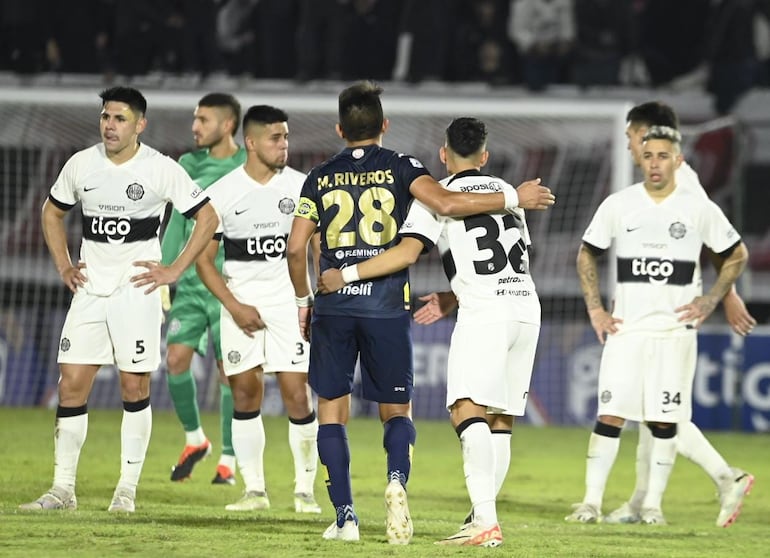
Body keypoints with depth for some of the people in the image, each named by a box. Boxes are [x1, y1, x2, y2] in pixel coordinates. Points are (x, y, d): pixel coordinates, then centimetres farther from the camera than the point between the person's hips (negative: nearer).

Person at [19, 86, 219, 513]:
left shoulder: (161, 169, -6)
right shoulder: (81, 164, 5)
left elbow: (207, 217, 0)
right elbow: (52, 211, 21)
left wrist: (174, 270, -5)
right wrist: (63, 266, 11)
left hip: (136, 290, -3)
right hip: (89, 288, 3)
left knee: (134, 386, -1)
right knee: (71, 384, -2)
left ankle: (127, 489, 6)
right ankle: (63, 489, 2)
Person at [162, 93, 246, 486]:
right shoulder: (189, 165, 10)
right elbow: (177, 223, 15)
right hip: (191, 281, 5)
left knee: (229, 369, -2)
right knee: (176, 358, -5)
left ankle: (228, 461, 7)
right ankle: (194, 440, 17)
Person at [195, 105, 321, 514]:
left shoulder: (300, 186, 0)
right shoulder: (222, 193, -1)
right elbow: (204, 259, 3)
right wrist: (235, 307, -8)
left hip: (288, 300, -1)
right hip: (240, 304, 1)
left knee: (297, 394, -8)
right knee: (245, 395, 3)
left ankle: (305, 490, 2)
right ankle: (254, 490, 12)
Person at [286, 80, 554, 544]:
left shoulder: (321, 178, 9)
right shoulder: (399, 168, 1)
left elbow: (296, 248, 5)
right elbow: (445, 203, -15)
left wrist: (304, 301, 20)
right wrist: (514, 199, -8)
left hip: (334, 307, 1)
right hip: (387, 308, -1)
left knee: (332, 410, 10)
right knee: (396, 409, 10)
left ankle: (345, 517, 1)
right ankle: (398, 480, -21)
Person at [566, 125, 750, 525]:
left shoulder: (700, 209, 0)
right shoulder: (618, 206, 2)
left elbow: (737, 256, 12)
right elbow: (586, 255, 14)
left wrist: (709, 302, 3)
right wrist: (595, 309, 5)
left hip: (675, 331, 0)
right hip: (625, 328, 0)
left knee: (664, 421, 1)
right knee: (610, 415, -6)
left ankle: (653, 504, 10)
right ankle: (592, 501, -3)